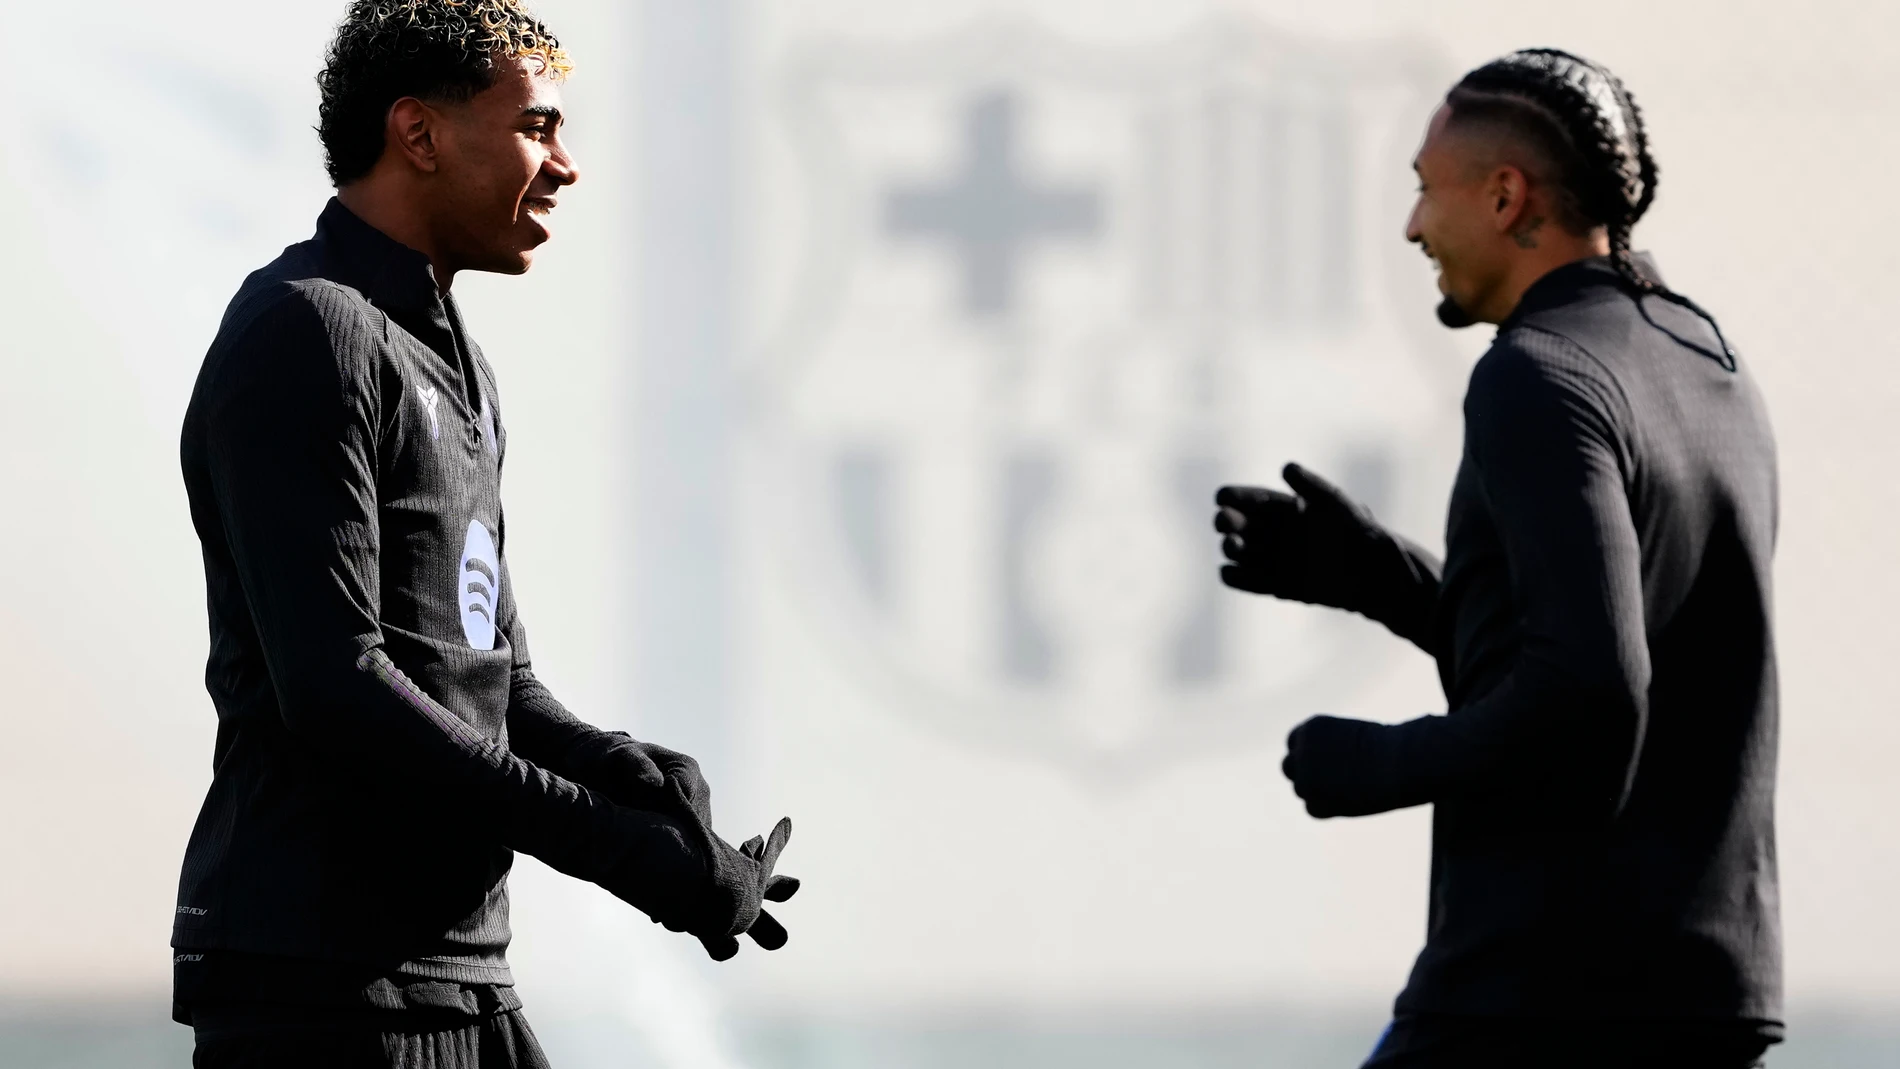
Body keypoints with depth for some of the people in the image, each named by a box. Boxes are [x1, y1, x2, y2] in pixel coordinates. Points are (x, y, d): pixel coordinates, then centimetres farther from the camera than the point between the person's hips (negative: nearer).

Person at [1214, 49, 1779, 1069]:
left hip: (1546, 987, -8)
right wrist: (1363, 571, 20)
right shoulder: (1714, 389, 17)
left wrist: (1381, 767, -8)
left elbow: (1584, 687, -25)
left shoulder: (1540, 380, -13)